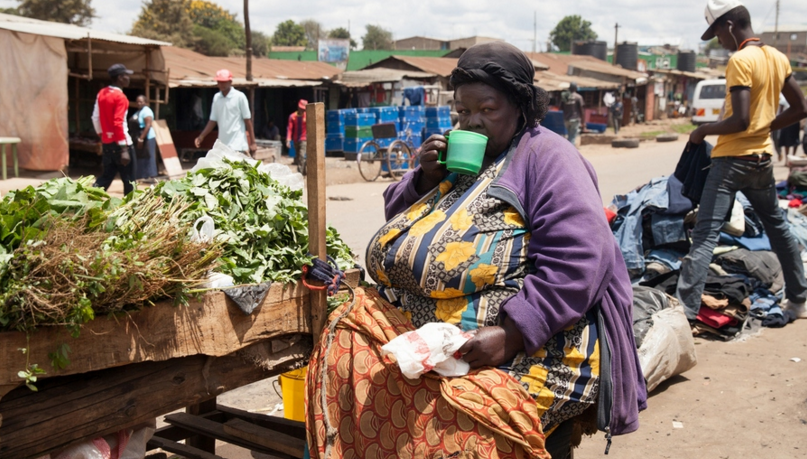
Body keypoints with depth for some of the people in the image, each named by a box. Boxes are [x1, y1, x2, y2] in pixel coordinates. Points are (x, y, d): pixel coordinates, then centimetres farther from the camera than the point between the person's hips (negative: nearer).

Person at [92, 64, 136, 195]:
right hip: (120, 143, -8)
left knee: (106, 176, 13)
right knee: (128, 180, 3)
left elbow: (96, 118, 13)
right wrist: (124, 149, -22)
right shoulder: (120, 97, -14)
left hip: (107, 142, 8)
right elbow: (118, 123, -21)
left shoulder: (101, 93, 9)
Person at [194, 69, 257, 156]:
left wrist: (252, 143, -6)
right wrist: (201, 137, 5)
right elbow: (213, 120, 14)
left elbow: (247, 120, -4)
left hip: (238, 146, -5)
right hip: (222, 145, 5)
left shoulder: (239, 96, -5)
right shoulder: (216, 97, 10)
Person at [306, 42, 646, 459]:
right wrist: (426, 178, 4)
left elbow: (577, 262, -16)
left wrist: (510, 335, -24)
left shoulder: (547, 157, -4)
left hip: (526, 343, -7)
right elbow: (398, 216, 24)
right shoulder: (455, 154, 20)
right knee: (343, 344, -15)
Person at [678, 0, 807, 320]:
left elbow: (740, 121, -22)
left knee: (705, 234, -11)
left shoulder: (740, 60, -15)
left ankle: (686, 310, -17)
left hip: (732, 159, -8)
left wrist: (703, 131, -8)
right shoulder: (779, 58, 8)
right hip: (762, 158, 8)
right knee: (777, 226, 21)